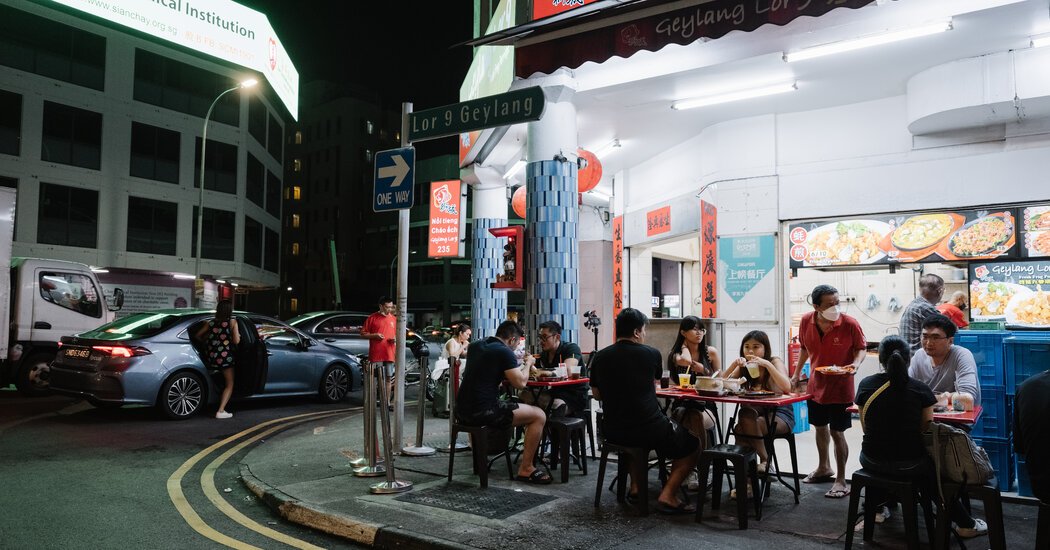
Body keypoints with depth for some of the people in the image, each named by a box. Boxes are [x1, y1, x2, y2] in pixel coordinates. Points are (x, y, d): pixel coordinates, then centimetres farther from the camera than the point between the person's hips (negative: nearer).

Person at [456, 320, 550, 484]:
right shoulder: (504, 352, -10)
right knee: (539, 415, -2)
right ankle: (526, 468, 3)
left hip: (461, 410, 9)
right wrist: (528, 363, 7)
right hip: (483, 412, -9)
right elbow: (520, 383, -12)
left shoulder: (474, 346, 14)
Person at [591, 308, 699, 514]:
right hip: (651, 431, -4)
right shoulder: (651, 354, -6)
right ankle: (667, 495, 3)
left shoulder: (600, 358, 0)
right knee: (692, 445, 18)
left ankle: (635, 488, 32)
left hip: (612, 432, 5)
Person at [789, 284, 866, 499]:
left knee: (836, 433, -2)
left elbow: (862, 348, -1)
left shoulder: (850, 324, -18)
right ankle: (824, 468, 42)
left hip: (840, 388, -5)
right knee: (819, 427, 20)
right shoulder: (806, 322, -7)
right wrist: (797, 373, 13)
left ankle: (840, 480, 14)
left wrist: (856, 363, -21)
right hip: (816, 385, 5)